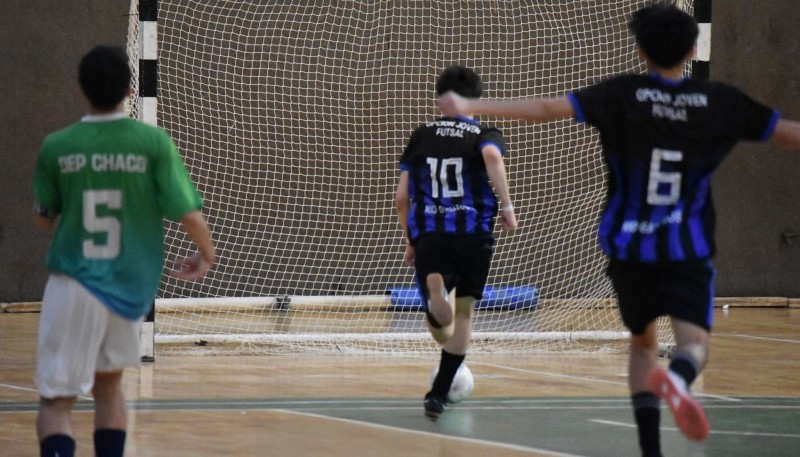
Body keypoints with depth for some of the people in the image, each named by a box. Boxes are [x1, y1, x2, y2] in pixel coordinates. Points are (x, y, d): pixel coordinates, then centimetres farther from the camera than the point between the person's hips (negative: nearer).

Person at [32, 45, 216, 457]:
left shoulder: (56, 146, -5)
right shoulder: (153, 142, -7)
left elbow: (44, 218, 9)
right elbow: (189, 213, -8)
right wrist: (206, 255, 11)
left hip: (74, 282, -2)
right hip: (131, 286, 2)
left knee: (56, 400, -2)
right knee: (108, 383, 25)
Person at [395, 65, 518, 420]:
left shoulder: (420, 137, 16)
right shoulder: (486, 135, 7)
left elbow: (401, 198, 14)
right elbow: (492, 155, -20)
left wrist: (411, 243, 26)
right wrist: (506, 206, -15)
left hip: (429, 236, 1)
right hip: (474, 236, -1)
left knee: (442, 331, 6)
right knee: (463, 312, 18)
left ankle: (435, 292, -24)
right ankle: (438, 394, 15)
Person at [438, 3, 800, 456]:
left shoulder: (622, 95, -5)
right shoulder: (721, 102, -3)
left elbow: (546, 108, -13)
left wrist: (470, 106, -9)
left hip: (629, 244, 2)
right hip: (687, 248, -2)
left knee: (643, 342, 19)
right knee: (695, 343, -10)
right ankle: (678, 377, -48)